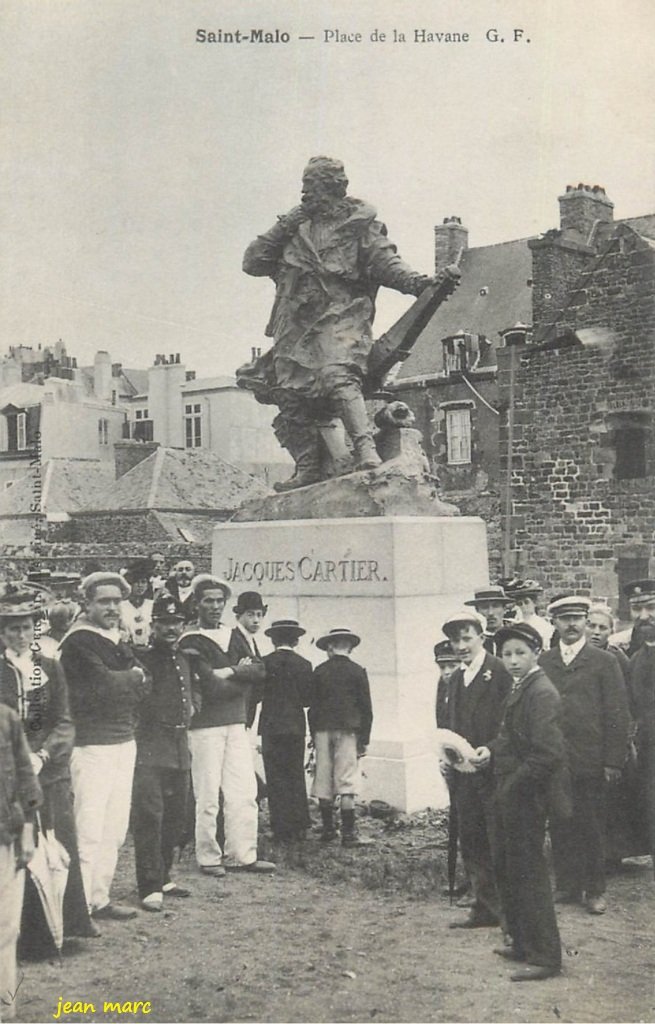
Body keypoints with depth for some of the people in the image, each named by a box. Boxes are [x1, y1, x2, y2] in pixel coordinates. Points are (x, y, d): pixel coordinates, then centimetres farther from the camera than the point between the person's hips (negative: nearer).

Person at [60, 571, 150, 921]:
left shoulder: (116, 639, 16)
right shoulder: (79, 641, -10)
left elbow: (143, 684, 9)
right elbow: (104, 683, -20)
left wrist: (118, 683, -8)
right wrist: (131, 677, -2)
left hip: (124, 741, 9)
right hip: (92, 745, -9)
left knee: (115, 831, 13)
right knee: (89, 831, -9)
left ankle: (100, 899, 22)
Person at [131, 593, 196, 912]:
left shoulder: (184, 659, 15)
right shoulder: (141, 659, -8)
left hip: (180, 750, 8)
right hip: (151, 750, -8)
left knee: (175, 817, 13)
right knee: (149, 816, -9)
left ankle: (163, 877, 24)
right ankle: (150, 888, -6)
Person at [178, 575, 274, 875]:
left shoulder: (233, 635, 15)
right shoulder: (191, 642, -7)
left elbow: (258, 671, 3)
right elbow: (211, 687, -16)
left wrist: (229, 673, -11)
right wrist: (241, 674, -6)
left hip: (237, 723, 7)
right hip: (206, 726, -6)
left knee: (244, 793, 6)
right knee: (208, 797, -3)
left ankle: (242, 855, 13)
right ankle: (208, 858, 7)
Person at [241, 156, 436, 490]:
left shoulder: (359, 224, 9)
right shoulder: (296, 227, 21)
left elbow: (385, 261, -3)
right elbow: (252, 262, 18)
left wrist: (416, 282, -21)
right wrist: (281, 230, 6)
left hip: (340, 318, -5)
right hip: (296, 325, 6)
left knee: (337, 376, -29)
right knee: (290, 394, 0)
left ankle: (366, 450, -37)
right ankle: (308, 469, 9)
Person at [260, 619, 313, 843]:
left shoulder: (265, 663, -5)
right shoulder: (304, 665, -1)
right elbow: (308, 700, 0)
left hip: (271, 726, -2)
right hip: (296, 727, 2)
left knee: (276, 779, 2)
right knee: (296, 777, 11)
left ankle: (283, 830, 1)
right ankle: (299, 827, 13)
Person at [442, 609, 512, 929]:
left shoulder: (499, 671, -8)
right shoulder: (456, 678, 15)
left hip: (493, 770, -7)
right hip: (464, 771, 8)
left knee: (499, 842, -3)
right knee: (471, 843, 11)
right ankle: (484, 908, 20)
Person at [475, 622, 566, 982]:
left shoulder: (542, 693, -19)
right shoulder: (519, 689, 12)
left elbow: (547, 753, -25)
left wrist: (511, 787, -19)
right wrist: (491, 750, -1)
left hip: (527, 797, -10)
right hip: (510, 795, 10)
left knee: (529, 874, -2)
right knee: (507, 869, 18)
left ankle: (545, 956, 7)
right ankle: (523, 943, 31)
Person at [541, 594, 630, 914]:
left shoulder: (604, 662, 1)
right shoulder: (542, 663, 8)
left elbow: (617, 715, -1)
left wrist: (613, 762, -6)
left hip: (590, 762, -2)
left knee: (591, 828, 4)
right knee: (560, 828, 7)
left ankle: (594, 890, 16)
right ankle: (567, 886, 19)